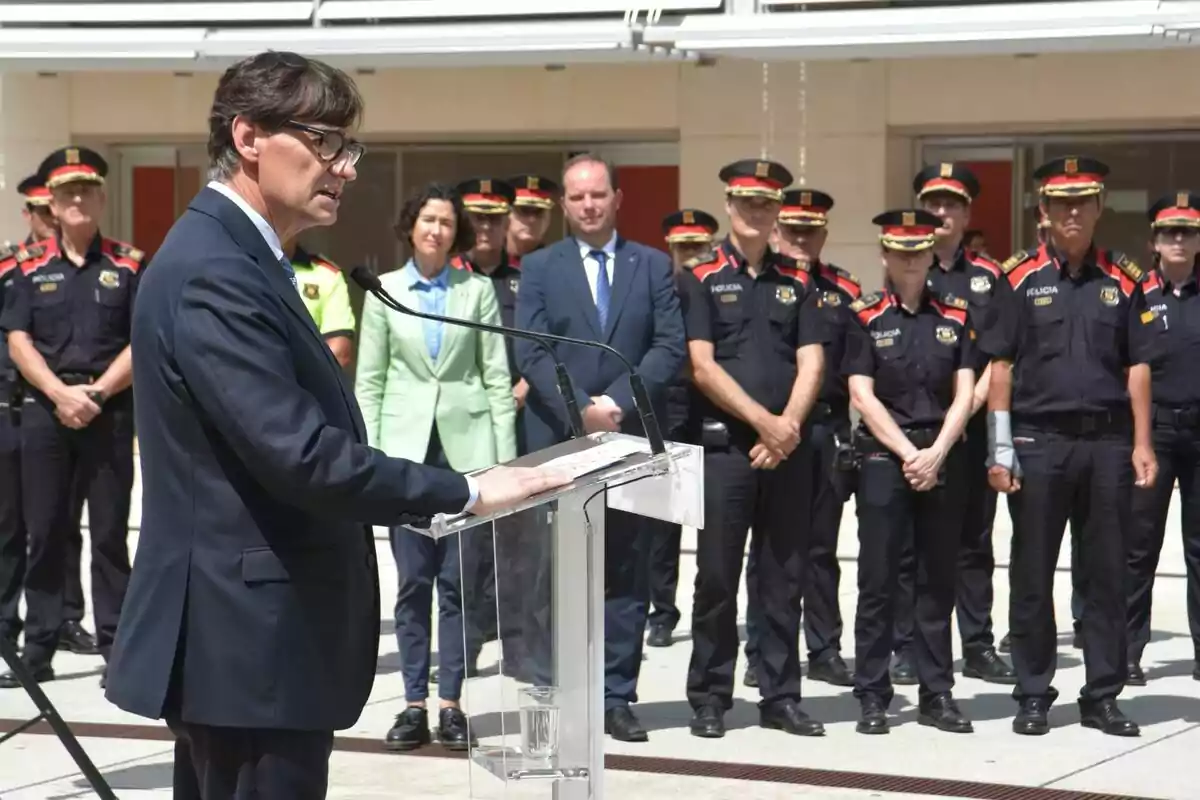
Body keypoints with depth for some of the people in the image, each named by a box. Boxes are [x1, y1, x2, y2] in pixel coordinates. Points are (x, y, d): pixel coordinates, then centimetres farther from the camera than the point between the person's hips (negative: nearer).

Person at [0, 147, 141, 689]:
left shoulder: (129, 264, 3)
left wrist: (96, 391, -13)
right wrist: (60, 393, -12)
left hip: (110, 412, -2)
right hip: (44, 411, 2)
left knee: (109, 534, 0)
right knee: (44, 533, 5)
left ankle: (116, 651, 5)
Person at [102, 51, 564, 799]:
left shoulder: (232, 256, 14)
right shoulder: (214, 274, -20)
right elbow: (302, 455, -26)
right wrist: (466, 493, -18)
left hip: (244, 631, 11)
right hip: (254, 640, -11)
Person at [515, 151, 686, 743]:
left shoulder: (653, 266, 9)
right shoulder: (539, 268, 7)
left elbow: (670, 347, 0)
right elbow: (532, 354, -3)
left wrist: (617, 401, -12)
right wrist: (581, 410, -15)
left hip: (631, 437, 1)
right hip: (558, 441, -1)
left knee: (626, 576, 3)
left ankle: (616, 697, 8)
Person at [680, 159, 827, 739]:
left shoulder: (797, 282, 13)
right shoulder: (700, 280, 2)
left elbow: (810, 363, 5)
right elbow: (702, 367, -7)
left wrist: (789, 426, -10)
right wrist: (762, 421, -13)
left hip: (788, 447, 3)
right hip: (724, 445, -3)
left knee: (785, 578, 7)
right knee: (717, 578, 0)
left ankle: (781, 697, 14)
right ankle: (709, 698, 9)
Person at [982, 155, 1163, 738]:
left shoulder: (1126, 281, 8)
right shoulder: (1020, 279, 2)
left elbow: (1138, 367, 8)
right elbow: (999, 365, 1)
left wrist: (1141, 444, 1)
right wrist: (1000, 446, -5)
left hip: (1108, 442, 2)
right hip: (1038, 441, -1)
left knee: (1107, 575, 5)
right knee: (1032, 576, 4)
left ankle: (1103, 696, 14)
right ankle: (1033, 695, 14)